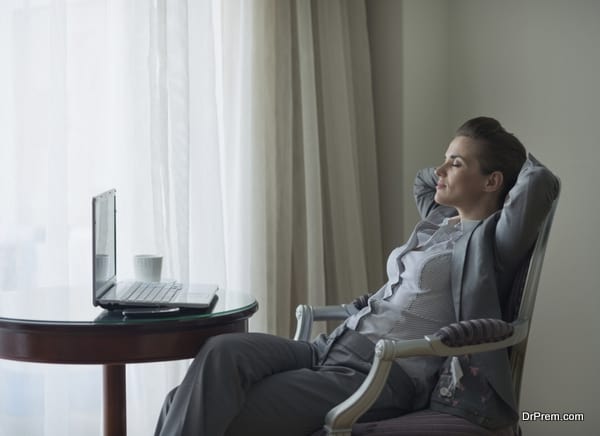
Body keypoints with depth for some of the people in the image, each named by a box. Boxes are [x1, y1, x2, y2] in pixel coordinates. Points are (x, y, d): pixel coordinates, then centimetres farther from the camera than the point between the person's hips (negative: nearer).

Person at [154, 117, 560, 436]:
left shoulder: (491, 239, -1)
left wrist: (519, 158, 3)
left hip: (385, 372, -8)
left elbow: (541, 183, -19)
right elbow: (423, 180, 47)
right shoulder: (438, 222, 24)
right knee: (223, 351, -21)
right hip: (333, 347, 8)